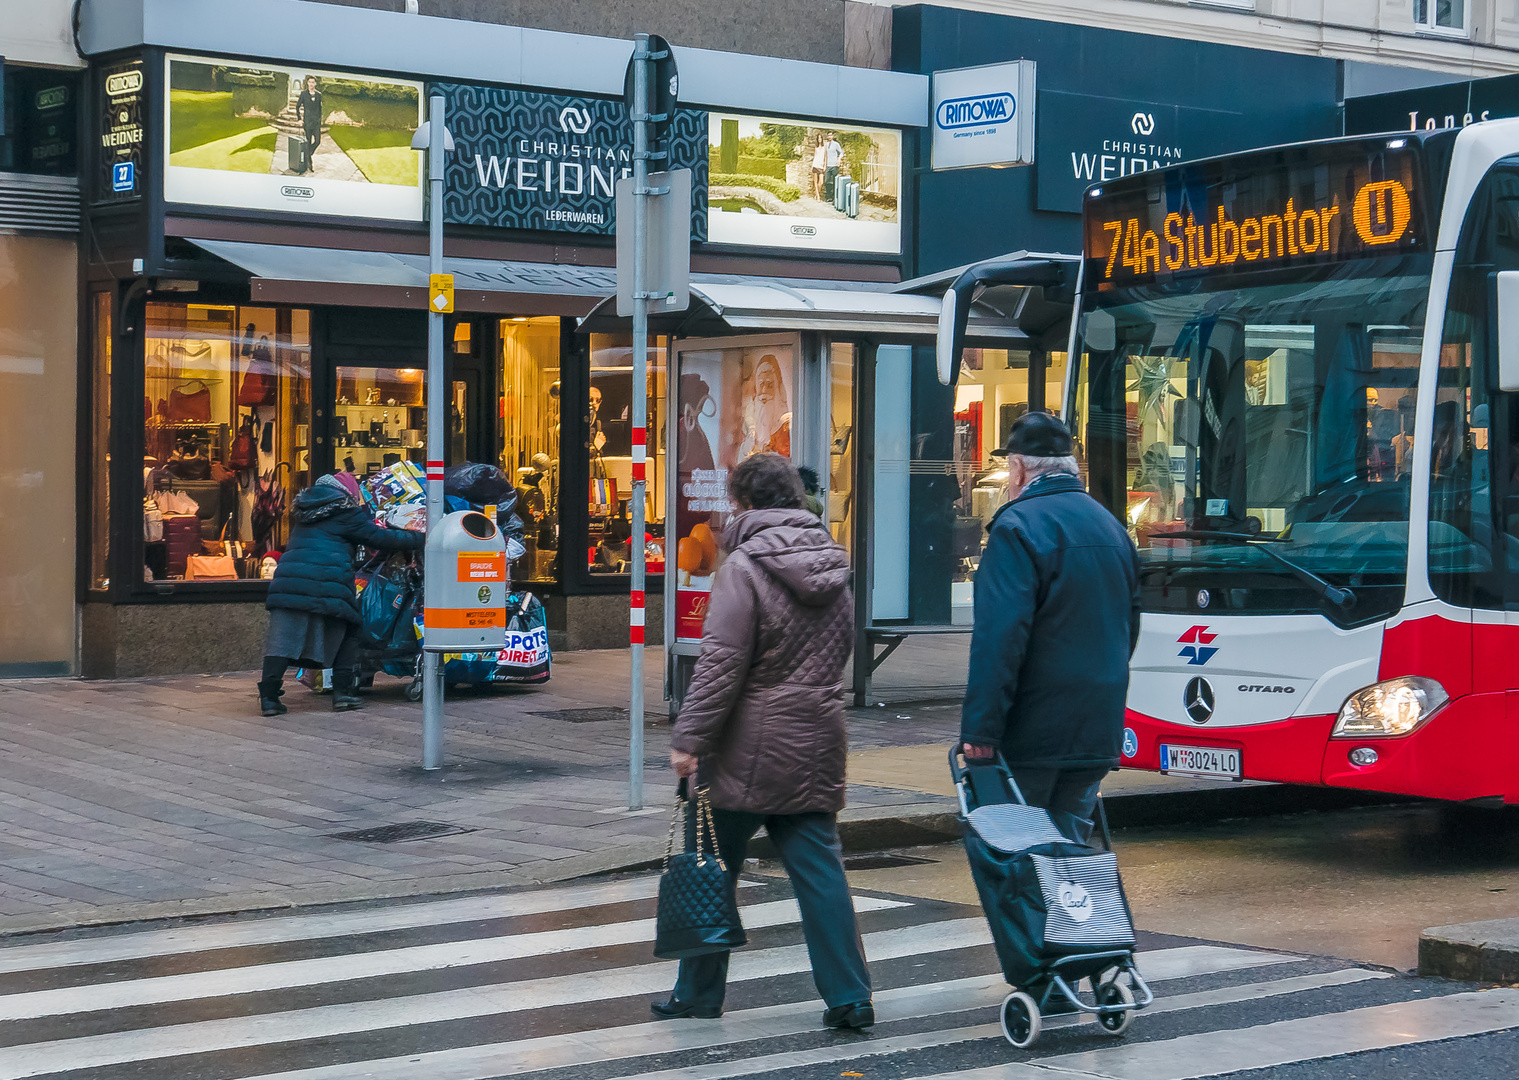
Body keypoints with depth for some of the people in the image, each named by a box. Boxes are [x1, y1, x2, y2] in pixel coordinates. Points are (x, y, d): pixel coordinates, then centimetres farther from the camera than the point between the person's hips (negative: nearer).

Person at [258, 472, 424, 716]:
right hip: (328, 584, -4)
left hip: (288, 578, 4)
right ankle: (342, 691, 8)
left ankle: (268, 696, -9)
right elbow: (381, 538, 6)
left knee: (282, 638, 0)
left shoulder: (304, 512, 23)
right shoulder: (345, 514, 6)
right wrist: (420, 538, 14)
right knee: (346, 634, 14)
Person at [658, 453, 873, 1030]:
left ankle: (698, 992, 16)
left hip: (747, 749, -6)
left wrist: (689, 738, -14)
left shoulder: (746, 565, -12)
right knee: (819, 868, 6)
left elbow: (721, 662, -17)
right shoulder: (832, 566, 11)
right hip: (816, 744, 6)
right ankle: (849, 996, 1)